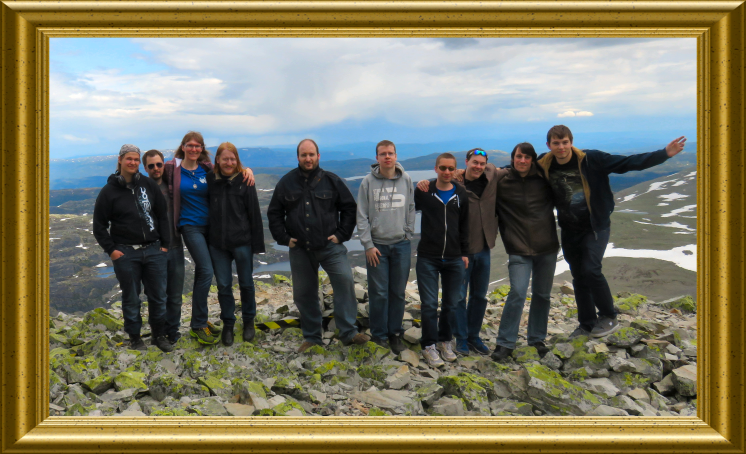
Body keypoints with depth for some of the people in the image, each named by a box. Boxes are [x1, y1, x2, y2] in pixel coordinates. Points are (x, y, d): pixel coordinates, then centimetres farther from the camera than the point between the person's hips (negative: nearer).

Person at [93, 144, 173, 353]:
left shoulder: (149, 185, 6)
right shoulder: (109, 191, 0)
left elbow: (162, 215, 9)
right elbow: (99, 226, 3)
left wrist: (164, 243, 4)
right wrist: (111, 249, -5)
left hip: (153, 250, 2)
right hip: (125, 253, -2)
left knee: (158, 296, 6)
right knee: (131, 298, 7)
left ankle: (159, 335, 22)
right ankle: (135, 337, 22)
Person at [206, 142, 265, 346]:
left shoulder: (244, 181, -5)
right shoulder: (210, 180, 1)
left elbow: (254, 213, -4)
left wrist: (258, 243, -6)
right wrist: (207, 237, 2)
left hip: (242, 241, -2)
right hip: (217, 243, 2)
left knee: (246, 283, 11)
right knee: (223, 285, 8)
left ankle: (248, 321, 29)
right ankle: (227, 323, 24)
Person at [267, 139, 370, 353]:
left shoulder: (332, 180, 3)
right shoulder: (286, 182, 6)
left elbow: (350, 208, 8)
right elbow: (274, 214, 13)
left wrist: (341, 234, -1)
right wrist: (284, 238, 3)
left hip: (330, 246, -2)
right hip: (299, 249, 2)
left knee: (345, 281, -17)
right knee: (303, 294, 7)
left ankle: (348, 332, -8)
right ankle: (312, 337, 22)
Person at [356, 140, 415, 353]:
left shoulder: (406, 179, 3)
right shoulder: (368, 182, -3)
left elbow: (411, 209, 8)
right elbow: (362, 216, -3)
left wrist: (408, 233, 0)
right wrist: (368, 245, -8)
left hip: (401, 244, 2)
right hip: (377, 245, -2)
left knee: (398, 292, 9)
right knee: (378, 293, 2)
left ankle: (395, 333, 22)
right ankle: (379, 336, 15)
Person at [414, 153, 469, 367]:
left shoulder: (461, 194, 7)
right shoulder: (423, 191, -1)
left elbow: (464, 226, 12)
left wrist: (464, 253, 10)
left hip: (454, 260, 3)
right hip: (427, 259, -3)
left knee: (451, 303, 10)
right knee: (429, 304, 0)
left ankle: (445, 341, 27)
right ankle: (429, 345, 13)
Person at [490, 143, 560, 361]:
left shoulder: (543, 177, 2)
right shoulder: (501, 179, -5)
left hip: (547, 246, 3)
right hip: (518, 249, -3)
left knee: (542, 294, 12)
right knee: (517, 294, -12)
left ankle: (537, 339, 29)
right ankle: (505, 342, 0)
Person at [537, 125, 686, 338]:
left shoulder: (591, 160, -16)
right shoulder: (543, 166, -7)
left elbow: (629, 162, -15)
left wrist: (664, 153, -22)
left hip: (595, 227, -4)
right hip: (569, 231, 4)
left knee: (590, 270, -17)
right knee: (578, 277, 10)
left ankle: (609, 318, 5)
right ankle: (587, 325, 24)